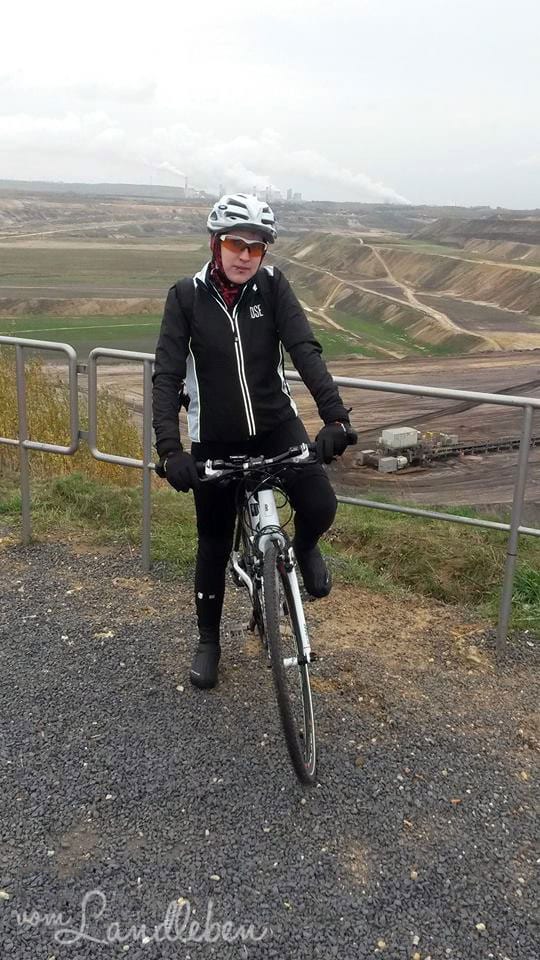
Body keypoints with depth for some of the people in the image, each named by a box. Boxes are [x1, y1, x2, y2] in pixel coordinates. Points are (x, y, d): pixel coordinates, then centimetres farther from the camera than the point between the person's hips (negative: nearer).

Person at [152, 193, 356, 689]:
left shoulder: (273, 285, -8)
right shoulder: (186, 295, -11)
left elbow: (305, 350, -18)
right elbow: (167, 375, -16)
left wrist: (335, 416, -32)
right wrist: (170, 450, -29)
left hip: (275, 422, 1)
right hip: (215, 438, 0)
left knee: (320, 506, -21)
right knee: (215, 543, 9)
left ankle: (304, 547, 17)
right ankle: (208, 640, 32)